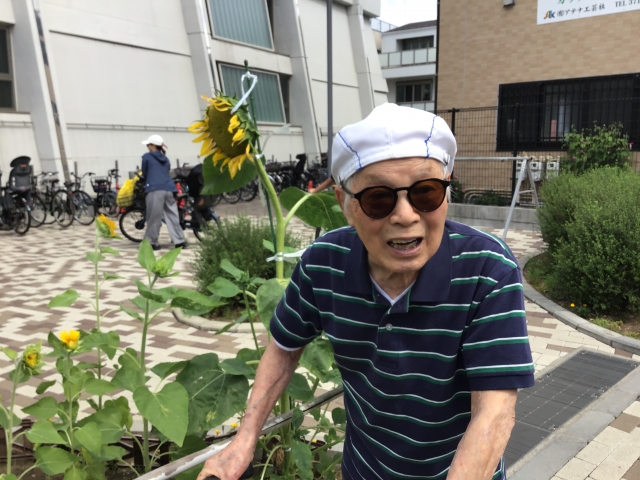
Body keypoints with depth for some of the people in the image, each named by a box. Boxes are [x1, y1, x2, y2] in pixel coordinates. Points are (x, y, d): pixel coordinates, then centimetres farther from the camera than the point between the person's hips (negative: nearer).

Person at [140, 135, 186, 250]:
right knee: (172, 216, 5)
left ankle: (151, 242, 2)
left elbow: (144, 173, 17)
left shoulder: (147, 157, 11)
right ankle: (180, 241, 4)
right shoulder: (166, 159, 26)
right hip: (168, 189, 5)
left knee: (154, 218, -2)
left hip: (154, 189, -5)